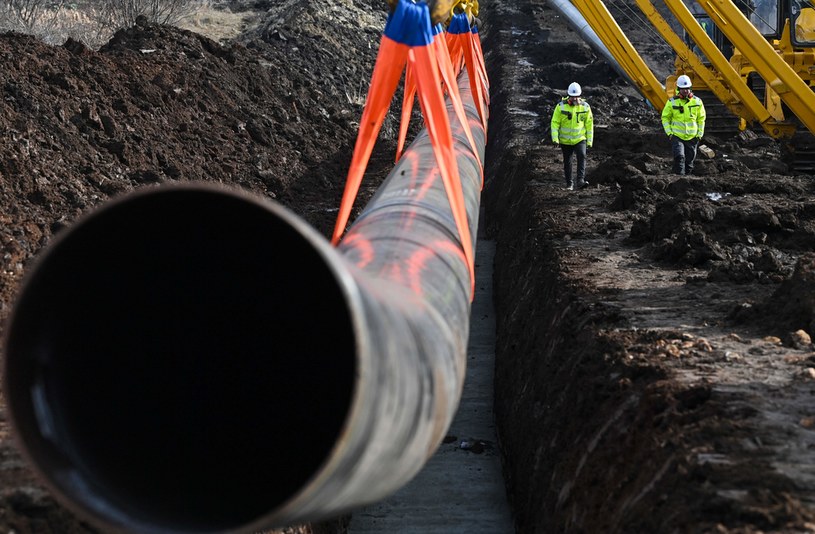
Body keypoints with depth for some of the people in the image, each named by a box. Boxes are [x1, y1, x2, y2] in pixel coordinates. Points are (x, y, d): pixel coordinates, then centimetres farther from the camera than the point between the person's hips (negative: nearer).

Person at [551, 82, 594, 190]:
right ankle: (569, 183, 24)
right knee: (567, 162, 9)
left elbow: (589, 124, 5)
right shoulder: (561, 106, -8)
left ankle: (580, 180, -28)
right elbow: (555, 122, -5)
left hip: (580, 139, 0)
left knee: (582, 156, -23)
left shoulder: (585, 107, -3)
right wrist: (555, 138, -14)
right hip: (565, 140, 0)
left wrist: (589, 140, 5)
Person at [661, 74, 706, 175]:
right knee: (679, 157, -21)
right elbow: (665, 117, 4)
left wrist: (700, 134, 5)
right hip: (677, 136, -3)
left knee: (689, 162, 9)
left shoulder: (697, 102, 2)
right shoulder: (672, 102, -3)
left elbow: (701, 118, 11)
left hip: (692, 137, 3)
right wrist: (669, 132, -6)